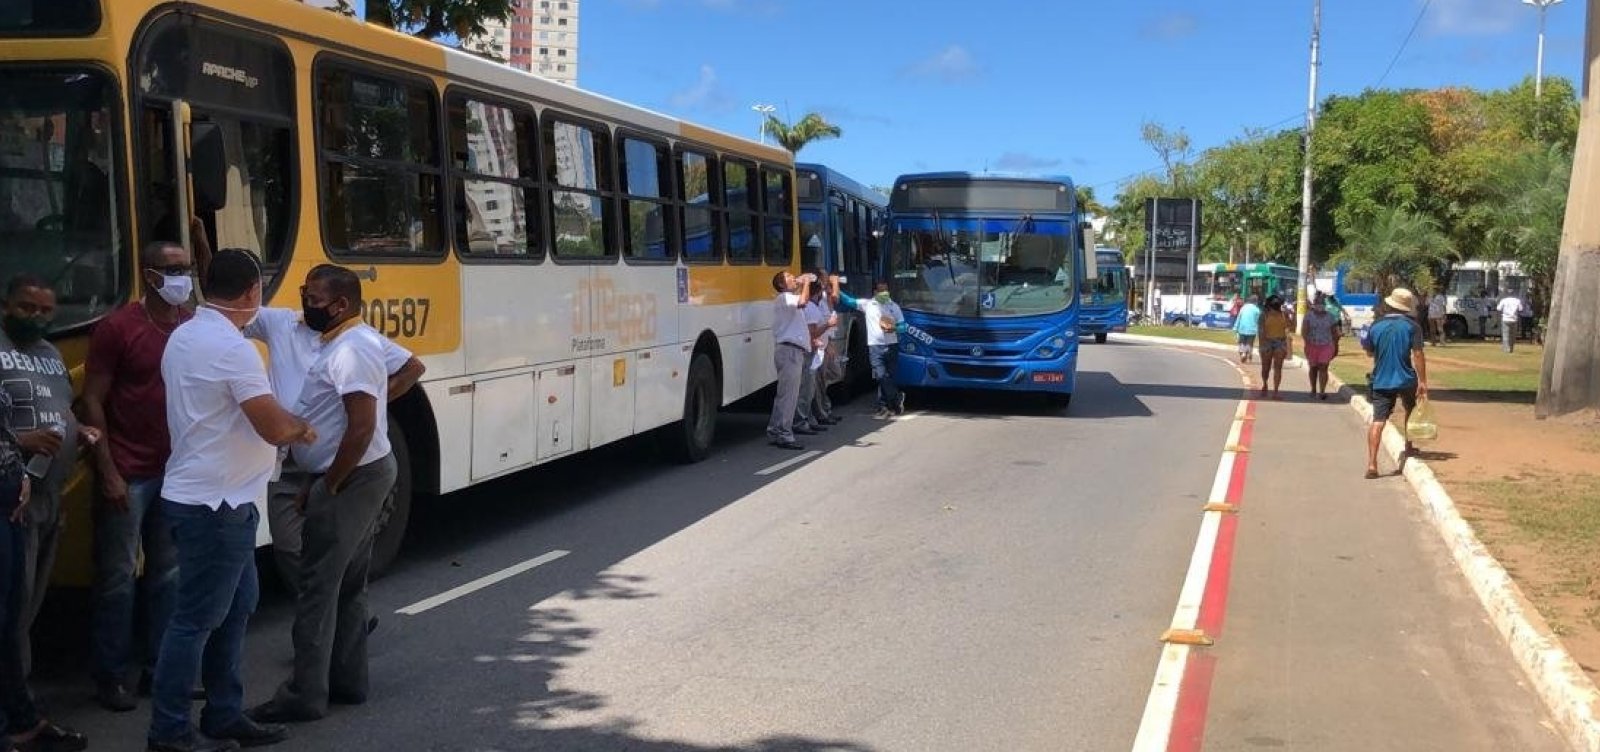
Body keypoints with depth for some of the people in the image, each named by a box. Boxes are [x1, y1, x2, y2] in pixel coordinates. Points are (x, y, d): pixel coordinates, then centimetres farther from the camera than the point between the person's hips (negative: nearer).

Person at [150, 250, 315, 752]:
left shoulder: (183, 336, 9)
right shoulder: (232, 348, -20)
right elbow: (274, 427, -22)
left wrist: (285, 428, 10)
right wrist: (302, 428, 0)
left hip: (198, 494, 10)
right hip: (216, 504, -10)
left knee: (235, 606, 17)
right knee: (197, 618, -1)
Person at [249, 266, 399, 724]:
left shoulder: (351, 350, -20)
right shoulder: (354, 341, 13)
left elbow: (362, 428, -27)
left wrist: (328, 485, -18)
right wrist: (322, 479, 16)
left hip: (351, 479, -11)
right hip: (367, 473, 11)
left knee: (319, 588, -5)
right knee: (348, 585, 16)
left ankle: (305, 696, 1)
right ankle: (347, 681, 24)